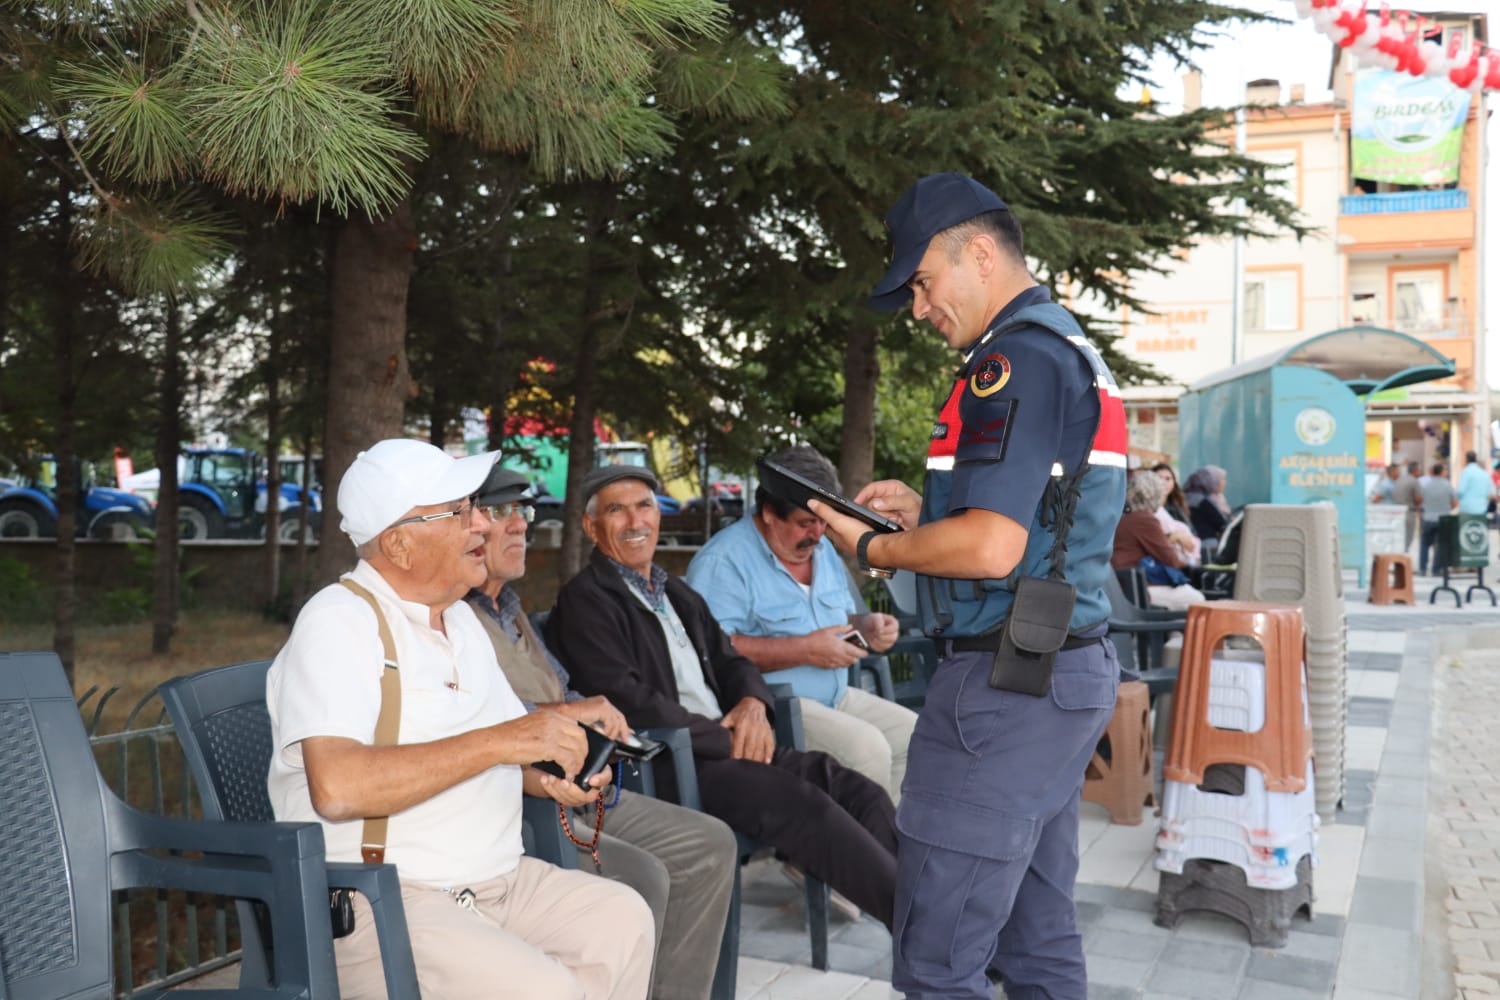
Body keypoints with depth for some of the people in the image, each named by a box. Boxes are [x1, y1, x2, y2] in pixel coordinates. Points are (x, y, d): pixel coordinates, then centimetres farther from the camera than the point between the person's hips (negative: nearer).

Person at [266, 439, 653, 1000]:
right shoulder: (338, 621, -13)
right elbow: (337, 787, -27)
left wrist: (550, 776, -2)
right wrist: (497, 741, -25)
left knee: (622, 918, -10)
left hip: (494, 880, 8)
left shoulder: (460, 618, 15)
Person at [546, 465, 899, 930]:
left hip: (727, 747, 8)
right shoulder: (584, 600, -2)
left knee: (860, 791, -10)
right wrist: (724, 739, -12)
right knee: (804, 803, -25)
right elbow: (626, 700, -13)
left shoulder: (680, 595, 24)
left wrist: (753, 703, -2)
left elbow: (731, 661, 23)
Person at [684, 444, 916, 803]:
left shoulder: (823, 549, 15)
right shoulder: (723, 561, -12)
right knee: (866, 746, -27)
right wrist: (805, 650, -22)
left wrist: (865, 627, 3)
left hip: (836, 697, 9)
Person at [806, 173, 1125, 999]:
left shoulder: (1015, 358, -15)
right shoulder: (1071, 350, 17)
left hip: (1005, 682, -10)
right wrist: (929, 507, 15)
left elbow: (991, 549, -23)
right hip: (1068, 669, 11)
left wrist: (871, 548, -8)